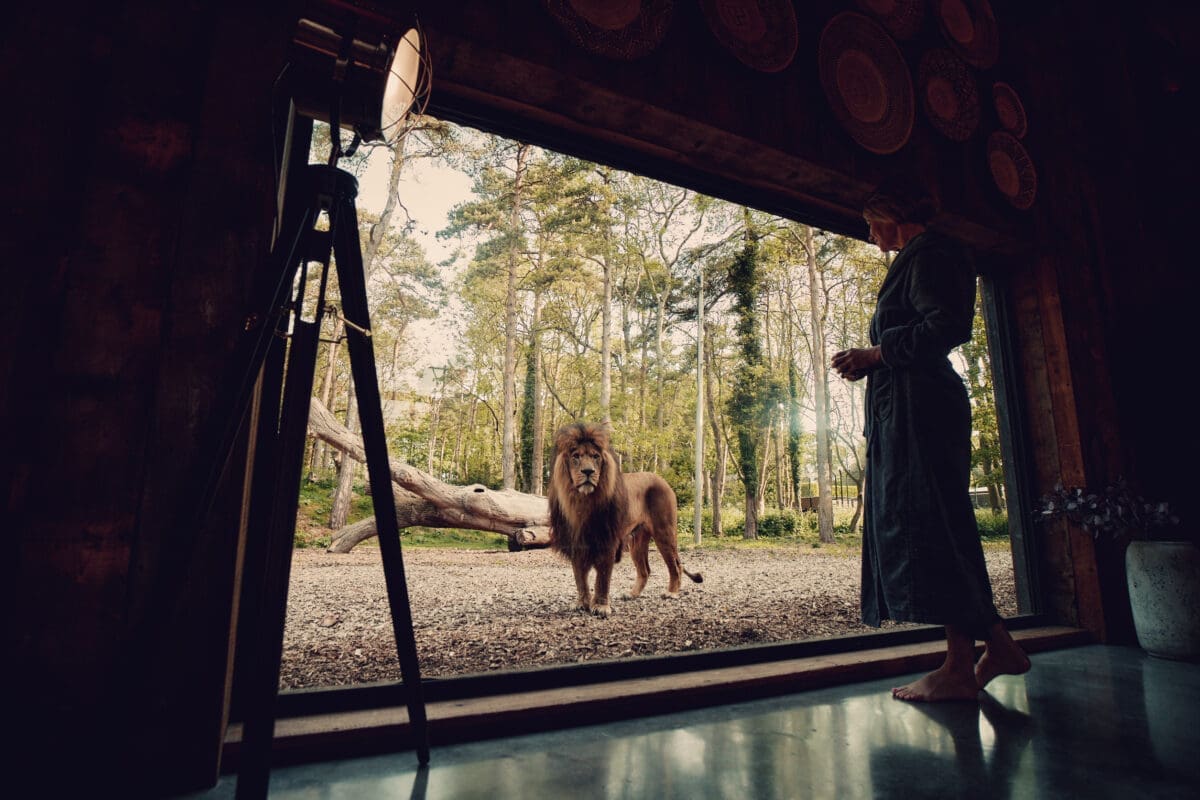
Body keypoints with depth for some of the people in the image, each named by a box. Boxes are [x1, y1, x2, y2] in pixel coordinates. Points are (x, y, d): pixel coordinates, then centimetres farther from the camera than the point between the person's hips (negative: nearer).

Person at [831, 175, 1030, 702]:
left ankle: (960, 668, -2)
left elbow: (948, 328, -19)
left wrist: (874, 354, -12)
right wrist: (870, 363, 13)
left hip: (921, 406, -11)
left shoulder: (929, 253, -5)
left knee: (929, 526, -9)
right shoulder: (918, 258, 25)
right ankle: (997, 644, 18)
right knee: (936, 528, 10)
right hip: (906, 410, 11)